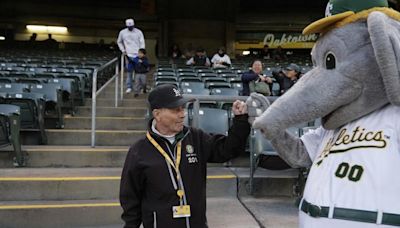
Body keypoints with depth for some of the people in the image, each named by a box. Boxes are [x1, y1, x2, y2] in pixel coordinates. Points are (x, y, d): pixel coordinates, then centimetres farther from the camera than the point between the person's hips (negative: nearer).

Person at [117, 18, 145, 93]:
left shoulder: (138, 32, 1)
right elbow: (119, 42, 20)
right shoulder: (122, 32, 6)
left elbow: (142, 43, 0)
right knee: (129, 71, 1)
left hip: (138, 55, -1)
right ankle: (129, 87, 8)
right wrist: (123, 50, 8)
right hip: (129, 55, 1)